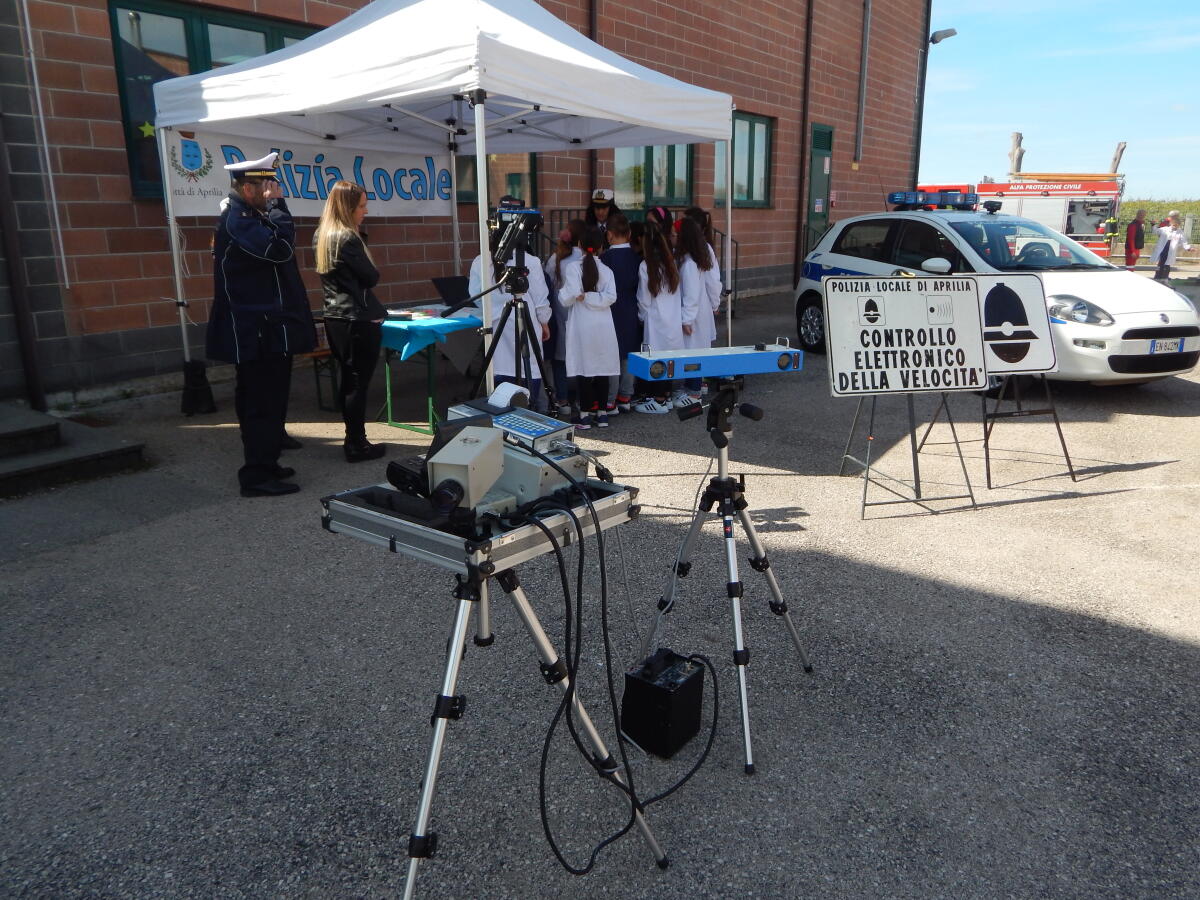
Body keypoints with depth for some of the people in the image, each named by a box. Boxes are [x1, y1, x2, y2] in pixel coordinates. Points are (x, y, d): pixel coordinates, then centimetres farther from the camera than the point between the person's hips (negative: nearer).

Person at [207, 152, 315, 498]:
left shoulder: (246, 216, 17)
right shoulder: (237, 219, -15)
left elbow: (277, 249, 20)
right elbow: (280, 247, -26)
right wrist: (277, 205, -18)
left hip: (265, 329, 11)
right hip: (259, 332, -11)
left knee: (263, 401, 17)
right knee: (263, 404, -7)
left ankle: (263, 464, 28)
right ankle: (257, 477, -1)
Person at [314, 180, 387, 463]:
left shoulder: (322, 235, 12)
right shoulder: (348, 239, -16)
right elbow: (371, 277, -10)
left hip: (335, 318, 9)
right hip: (358, 320, -9)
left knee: (348, 380, 14)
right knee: (359, 383, -3)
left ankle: (352, 438, 22)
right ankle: (357, 445, 3)